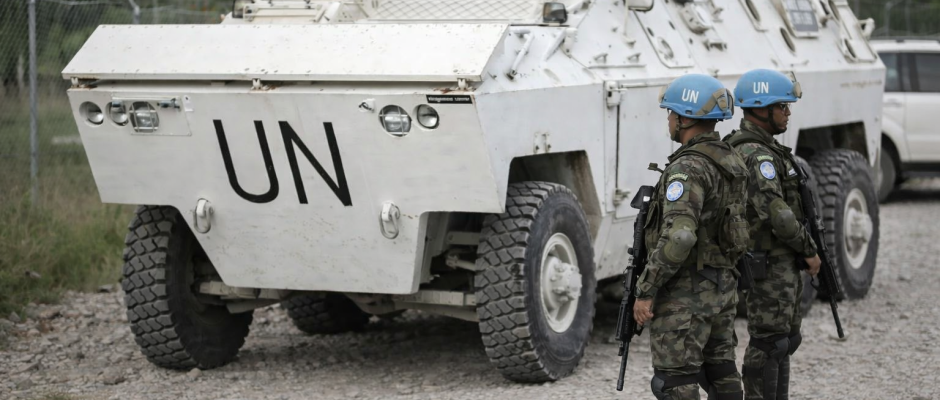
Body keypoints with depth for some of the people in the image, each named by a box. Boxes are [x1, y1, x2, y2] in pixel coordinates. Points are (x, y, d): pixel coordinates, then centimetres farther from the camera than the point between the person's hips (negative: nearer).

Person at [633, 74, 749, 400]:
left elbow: (678, 237, -29)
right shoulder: (731, 162, 11)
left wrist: (645, 291, -23)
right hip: (722, 287, 10)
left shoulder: (689, 168, -20)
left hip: (685, 293, -9)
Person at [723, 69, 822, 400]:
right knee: (768, 344, -4)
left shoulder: (747, 147, 14)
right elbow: (776, 213, -27)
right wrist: (809, 250, -15)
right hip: (769, 268, -11)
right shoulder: (757, 156, -20)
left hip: (780, 263, 11)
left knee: (784, 340, 17)